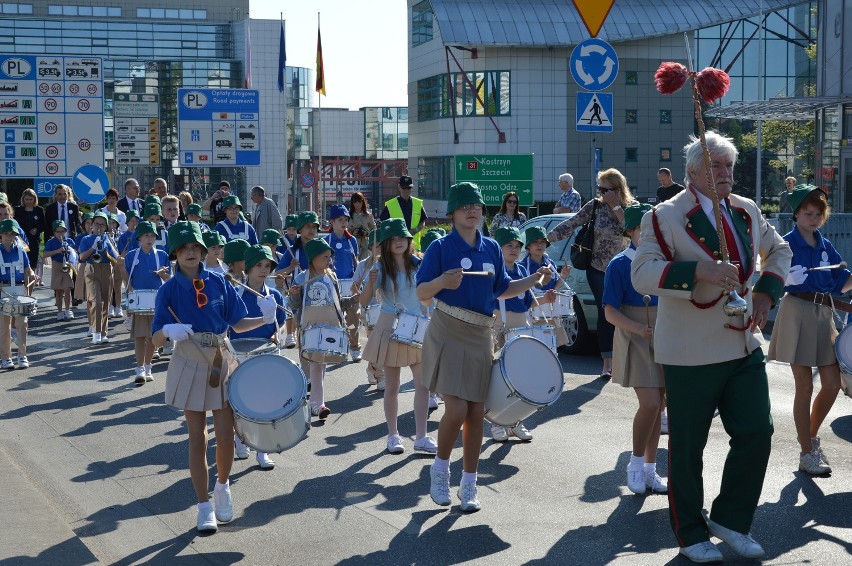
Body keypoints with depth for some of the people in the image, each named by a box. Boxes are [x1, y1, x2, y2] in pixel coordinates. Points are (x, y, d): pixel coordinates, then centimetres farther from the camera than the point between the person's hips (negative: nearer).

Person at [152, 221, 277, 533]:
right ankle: (205, 506, 14)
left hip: (222, 361, 1)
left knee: (225, 437, -1)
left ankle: (223, 486, 28)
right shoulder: (169, 290, -6)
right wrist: (169, 331, -32)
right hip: (190, 365, -1)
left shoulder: (217, 282, 0)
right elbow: (156, 340, -10)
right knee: (197, 439, 3)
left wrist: (263, 319, -16)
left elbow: (238, 323, 3)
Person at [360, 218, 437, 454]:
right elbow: (364, 302, -9)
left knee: (423, 383, -4)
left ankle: (421, 437, 1)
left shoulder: (418, 266, 1)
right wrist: (371, 283, -27)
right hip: (390, 329, -2)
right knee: (392, 386, 7)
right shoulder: (381, 268, -5)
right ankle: (393, 435, 18)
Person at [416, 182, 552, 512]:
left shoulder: (492, 249, 8)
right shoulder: (441, 247, -6)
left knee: (476, 413, 5)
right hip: (448, 333, -5)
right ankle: (440, 469, 11)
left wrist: (534, 280, 6)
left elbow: (502, 289, 19)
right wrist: (441, 282, -28)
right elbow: (421, 295, -8)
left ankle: (469, 485, 16)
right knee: (456, 410, -14)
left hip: (480, 336, 5)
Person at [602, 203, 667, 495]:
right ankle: (636, 464, 3)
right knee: (650, 403, -16)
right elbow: (611, 312, -9)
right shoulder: (620, 265, -6)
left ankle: (650, 470, 18)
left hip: (665, 339, 5)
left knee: (657, 406, 8)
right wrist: (640, 329, -24)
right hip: (636, 342, -5)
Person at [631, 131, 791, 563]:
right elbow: (642, 273, -20)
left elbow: (778, 250, 25)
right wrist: (698, 271, -32)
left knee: (757, 433, 4)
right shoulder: (666, 216, -10)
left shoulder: (747, 211, 9)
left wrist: (766, 292, 7)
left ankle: (730, 519, 22)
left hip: (744, 347, 6)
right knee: (687, 447, 5)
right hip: (691, 354, -5)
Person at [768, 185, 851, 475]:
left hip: (824, 315, 6)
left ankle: (811, 435, 29)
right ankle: (807, 453, 7)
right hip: (797, 313, -6)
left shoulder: (825, 246, 12)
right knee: (805, 386, -2)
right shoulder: (787, 244, -5)